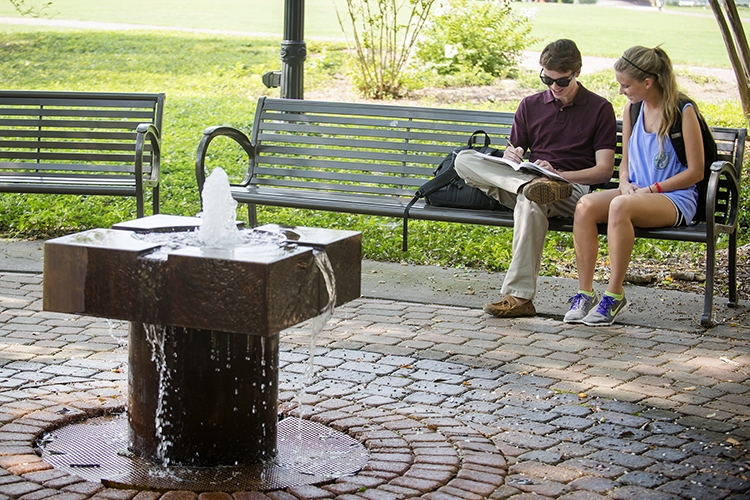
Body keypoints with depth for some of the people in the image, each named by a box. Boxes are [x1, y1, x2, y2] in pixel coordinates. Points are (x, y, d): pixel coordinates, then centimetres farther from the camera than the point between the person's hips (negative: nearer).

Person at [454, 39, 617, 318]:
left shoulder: (599, 109, 7)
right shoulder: (530, 106, 19)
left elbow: (604, 171, 0)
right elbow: (511, 156, 20)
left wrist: (557, 174, -15)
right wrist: (511, 157, -7)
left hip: (573, 189, -4)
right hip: (524, 180, 4)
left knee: (530, 202, -41)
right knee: (464, 160, -20)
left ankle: (519, 296, -41)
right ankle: (534, 186, -41)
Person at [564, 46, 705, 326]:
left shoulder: (683, 111, -8)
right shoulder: (632, 109, 11)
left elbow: (695, 172, -8)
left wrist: (650, 189, -14)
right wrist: (626, 183, -3)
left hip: (676, 198, -6)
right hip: (636, 194, 6)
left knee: (620, 206, -37)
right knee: (585, 206, -25)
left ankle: (614, 295, -28)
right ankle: (584, 293, -23)